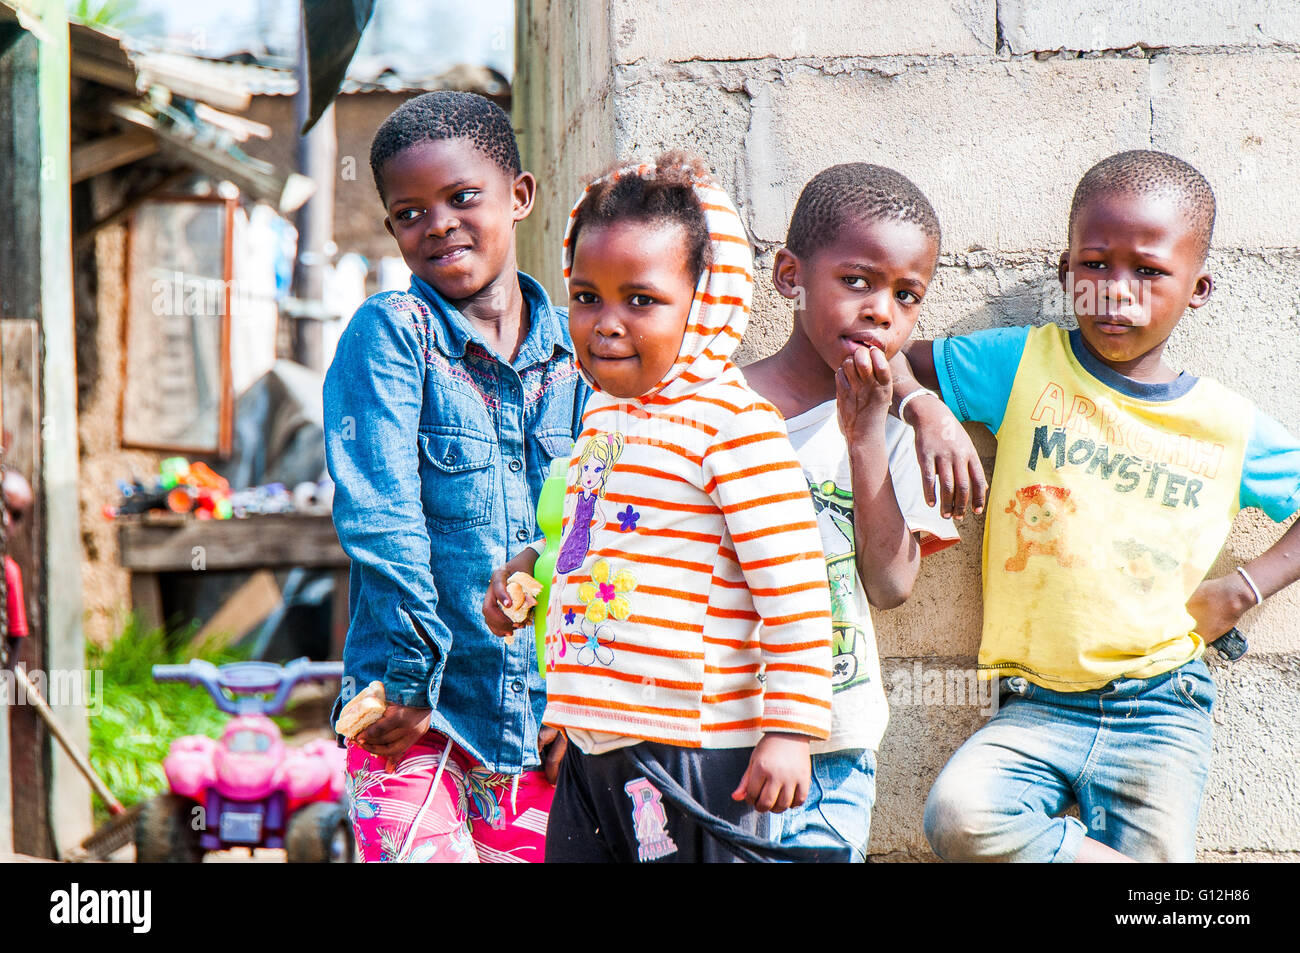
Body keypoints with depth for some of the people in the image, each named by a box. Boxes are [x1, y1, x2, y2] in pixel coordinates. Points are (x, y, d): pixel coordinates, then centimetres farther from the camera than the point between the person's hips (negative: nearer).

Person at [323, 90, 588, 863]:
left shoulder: (574, 348, 6)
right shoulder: (389, 333, -6)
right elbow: (377, 514, -13)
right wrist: (412, 675, -16)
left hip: (539, 715, 4)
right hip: (412, 714, -4)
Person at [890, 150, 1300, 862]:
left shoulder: (1229, 427, 3)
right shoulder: (1024, 364, 2)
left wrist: (1242, 590, 5)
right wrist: (925, 409, -10)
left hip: (1161, 712, 0)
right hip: (1036, 707, 0)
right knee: (958, 816, -27)